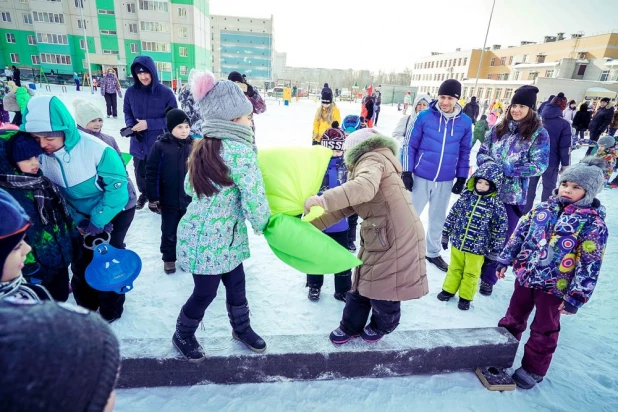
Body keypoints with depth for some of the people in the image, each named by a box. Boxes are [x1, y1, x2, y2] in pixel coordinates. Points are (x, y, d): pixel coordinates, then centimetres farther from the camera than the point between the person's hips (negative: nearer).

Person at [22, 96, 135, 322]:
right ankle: (86, 306, 37)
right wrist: (78, 220, -8)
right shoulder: (40, 155, -14)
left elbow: (117, 188, -25)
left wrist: (97, 222, -19)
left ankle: (110, 311, 23)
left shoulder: (97, 149, -31)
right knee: (80, 263, 12)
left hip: (115, 212, -5)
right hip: (83, 216, 5)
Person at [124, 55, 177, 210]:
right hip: (138, 143, 3)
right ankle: (144, 194, 47)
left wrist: (149, 124, -20)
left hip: (160, 144, -3)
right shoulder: (131, 92, -3)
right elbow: (127, 112, 9)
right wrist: (131, 126, -13)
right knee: (140, 172, 20)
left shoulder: (166, 93, -13)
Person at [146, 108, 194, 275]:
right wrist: (153, 198, -8)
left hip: (191, 199, 2)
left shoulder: (194, 145, -3)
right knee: (169, 231, 14)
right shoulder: (160, 146, -11)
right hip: (169, 200, -2)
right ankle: (169, 258, 33)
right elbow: (151, 173, -8)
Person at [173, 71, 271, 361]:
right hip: (211, 238, -8)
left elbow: (189, 187, 13)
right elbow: (254, 196, -20)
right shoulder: (239, 150, -21)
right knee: (205, 292, 12)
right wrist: (262, 224, -4)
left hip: (220, 235, 8)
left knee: (236, 283, 20)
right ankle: (183, 335, 36)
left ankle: (241, 328, 40)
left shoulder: (204, 147, 6)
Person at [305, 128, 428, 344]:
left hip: (396, 239, -9)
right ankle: (351, 327, 34)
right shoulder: (363, 167, 20)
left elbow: (365, 188, -36)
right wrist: (309, 225, 9)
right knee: (360, 285, 15)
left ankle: (381, 326, 36)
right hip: (377, 238, 9)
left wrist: (323, 200, -40)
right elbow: (343, 208, 15)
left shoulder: (372, 160, -10)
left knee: (383, 291, 7)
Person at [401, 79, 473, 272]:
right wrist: (407, 172, -7)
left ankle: (433, 252, 35)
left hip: (446, 181, 3)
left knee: (438, 218, 16)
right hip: (421, 177, -2)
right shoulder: (424, 116, -9)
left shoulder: (465, 122, -2)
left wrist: (462, 178, 6)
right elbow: (411, 145, -4)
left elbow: (464, 152, 6)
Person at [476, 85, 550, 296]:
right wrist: (489, 164, -13)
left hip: (513, 195, -3)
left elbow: (539, 165, -10)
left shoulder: (539, 133, -4)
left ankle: (489, 277, 23)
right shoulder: (499, 128, 7)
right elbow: (482, 152, 9)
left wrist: (508, 169, -20)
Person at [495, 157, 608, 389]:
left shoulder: (593, 224, -13)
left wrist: (576, 297, -15)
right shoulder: (543, 209, -1)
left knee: (544, 331, 13)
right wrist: (505, 260, 8)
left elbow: (589, 266, -14)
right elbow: (520, 234, 7)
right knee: (513, 318, 20)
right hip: (525, 277, 4)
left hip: (554, 287, -4)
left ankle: (533, 369, 31)